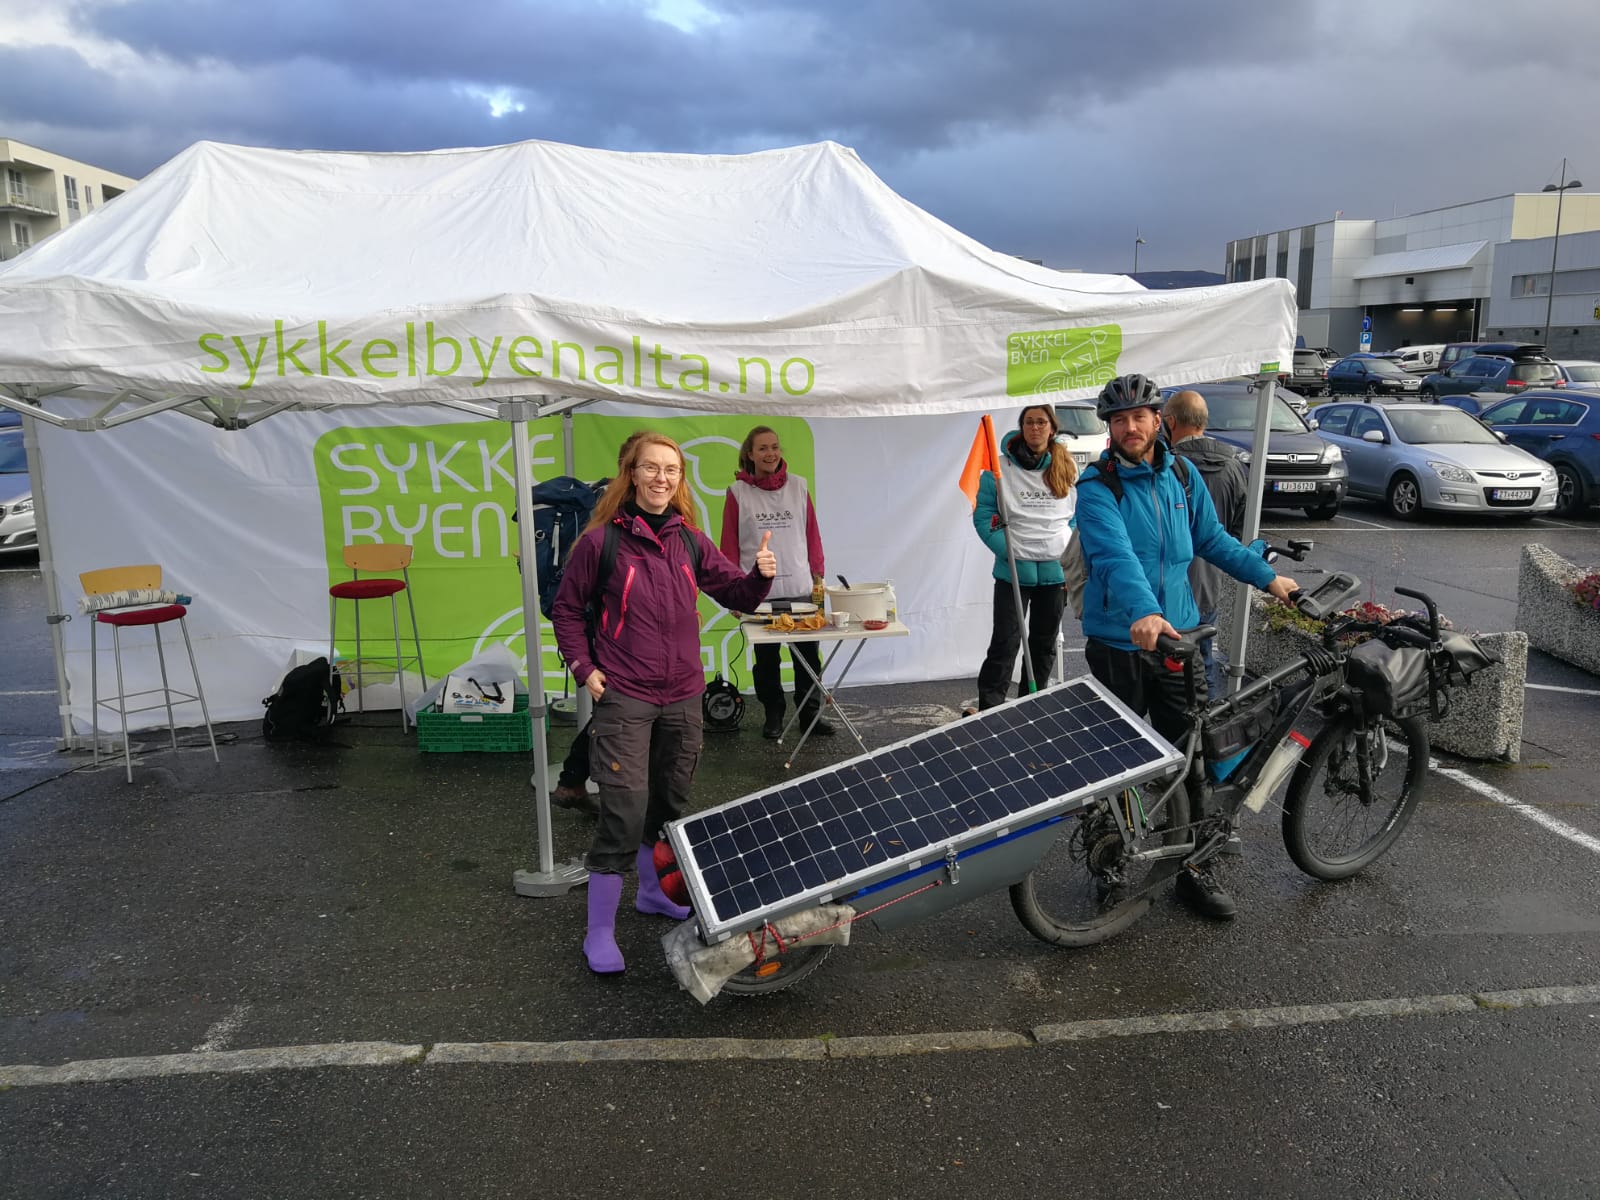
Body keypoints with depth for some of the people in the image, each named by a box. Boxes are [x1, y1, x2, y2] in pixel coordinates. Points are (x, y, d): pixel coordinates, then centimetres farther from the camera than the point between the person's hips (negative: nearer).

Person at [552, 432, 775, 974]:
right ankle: (599, 933, 3)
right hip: (624, 698, -5)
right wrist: (583, 667, -7)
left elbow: (736, 594, 10)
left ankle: (653, 889, 41)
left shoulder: (690, 542, 6)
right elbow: (567, 609, 2)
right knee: (625, 808, -10)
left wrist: (761, 576, -11)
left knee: (670, 801, 18)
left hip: (682, 696, 6)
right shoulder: (601, 541, -7)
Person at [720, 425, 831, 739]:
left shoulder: (798, 486, 5)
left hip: (800, 588, 1)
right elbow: (729, 544, 1)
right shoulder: (738, 492, 0)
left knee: (808, 656, 4)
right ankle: (773, 715, 23)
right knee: (766, 658, 9)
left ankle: (810, 713, 19)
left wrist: (818, 575, 6)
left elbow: (812, 534, 8)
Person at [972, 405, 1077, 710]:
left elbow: (1079, 516, 13)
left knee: (1045, 644, 13)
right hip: (1013, 571, -4)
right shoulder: (1001, 468, -4)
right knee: (1005, 642, -7)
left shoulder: (1066, 469, 6)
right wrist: (1007, 550, -15)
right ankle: (989, 708, -3)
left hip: (1055, 571, 4)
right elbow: (983, 515, -4)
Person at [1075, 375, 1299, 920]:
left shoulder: (1181, 474, 7)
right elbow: (1115, 554, -29)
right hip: (1119, 643, -4)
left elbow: (1212, 539, 19)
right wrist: (1142, 612, -44)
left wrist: (1267, 576, 14)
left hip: (1179, 634, 5)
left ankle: (1194, 868, 19)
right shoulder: (1097, 487, -12)